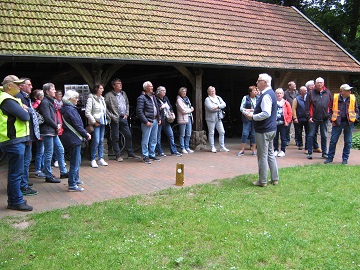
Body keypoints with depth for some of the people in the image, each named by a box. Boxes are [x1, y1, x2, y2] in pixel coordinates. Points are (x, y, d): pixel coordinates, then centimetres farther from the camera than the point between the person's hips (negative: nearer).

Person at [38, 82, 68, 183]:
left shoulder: (51, 101, 17)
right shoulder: (44, 102, -13)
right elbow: (47, 118, -20)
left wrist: (58, 124, 3)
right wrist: (56, 126, -10)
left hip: (53, 131, 10)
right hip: (47, 131, -10)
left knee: (60, 150, 14)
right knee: (48, 154, -4)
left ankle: (63, 172, 23)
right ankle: (48, 176, 5)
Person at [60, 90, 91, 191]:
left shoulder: (66, 108, 13)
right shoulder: (70, 110, -18)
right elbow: (77, 125, -18)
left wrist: (85, 133, 9)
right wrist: (86, 135, -8)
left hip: (71, 138, 10)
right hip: (73, 138, -10)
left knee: (77, 160, 22)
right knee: (75, 162, -5)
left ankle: (75, 179, 34)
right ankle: (72, 185, 0)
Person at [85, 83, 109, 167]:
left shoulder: (102, 98, 14)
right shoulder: (91, 98, -9)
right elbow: (87, 112, -14)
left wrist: (106, 119, 9)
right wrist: (94, 122, -14)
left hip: (102, 123, 7)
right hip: (95, 123, -7)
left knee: (101, 141, 10)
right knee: (96, 141, -9)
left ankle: (101, 159, 17)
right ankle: (93, 160, 1)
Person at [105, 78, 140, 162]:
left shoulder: (123, 93, 12)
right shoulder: (109, 95, -7)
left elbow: (127, 104, 22)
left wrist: (126, 114, 10)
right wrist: (111, 116, -13)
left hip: (123, 118, 6)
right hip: (115, 119, -6)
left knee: (128, 135, 8)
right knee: (115, 138, 1)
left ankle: (130, 153, 21)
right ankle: (118, 155, 10)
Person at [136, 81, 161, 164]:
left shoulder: (153, 97, 15)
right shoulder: (142, 98, -10)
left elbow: (157, 108, 23)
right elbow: (139, 111, -16)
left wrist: (159, 118, 13)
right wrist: (146, 121, -19)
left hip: (155, 121, 8)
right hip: (147, 122, -8)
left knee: (154, 140, 13)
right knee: (145, 140, -2)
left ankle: (152, 155, 24)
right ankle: (145, 157, 6)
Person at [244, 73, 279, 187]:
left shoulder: (266, 95, -20)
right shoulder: (270, 93, 13)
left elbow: (266, 113, -28)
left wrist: (253, 117, -18)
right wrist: (254, 112, 13)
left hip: (263, 131, -11)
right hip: (270, 129, 11)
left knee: (262, 156, -1)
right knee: (270, 154, 17)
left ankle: (262, 181, 8)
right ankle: (275, 179, 25)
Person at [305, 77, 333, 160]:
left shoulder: (328, 92, 6)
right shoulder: (311, 93, 0)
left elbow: (331, 104, 10)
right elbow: (307, 106, -2)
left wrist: (330, 115, 4)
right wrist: (309, 116, -8)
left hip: (324, 118, 2)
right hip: (313, 119, -2)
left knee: (324, 136, 10)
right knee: (311, 135, 1)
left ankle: (324, 153, 20)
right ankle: (309, 153, 10)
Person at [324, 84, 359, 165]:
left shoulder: (353, 98, 3)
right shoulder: (335, 98, -2)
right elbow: (330, 109, 6)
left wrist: (355, 118, -1)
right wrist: (332, 119, -2)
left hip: (349, 122, 2)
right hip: (337, 122, -1)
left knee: (348, 142, 6)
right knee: (333, 141, 1)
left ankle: (345, 159, 17)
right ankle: (330, 157, 14)